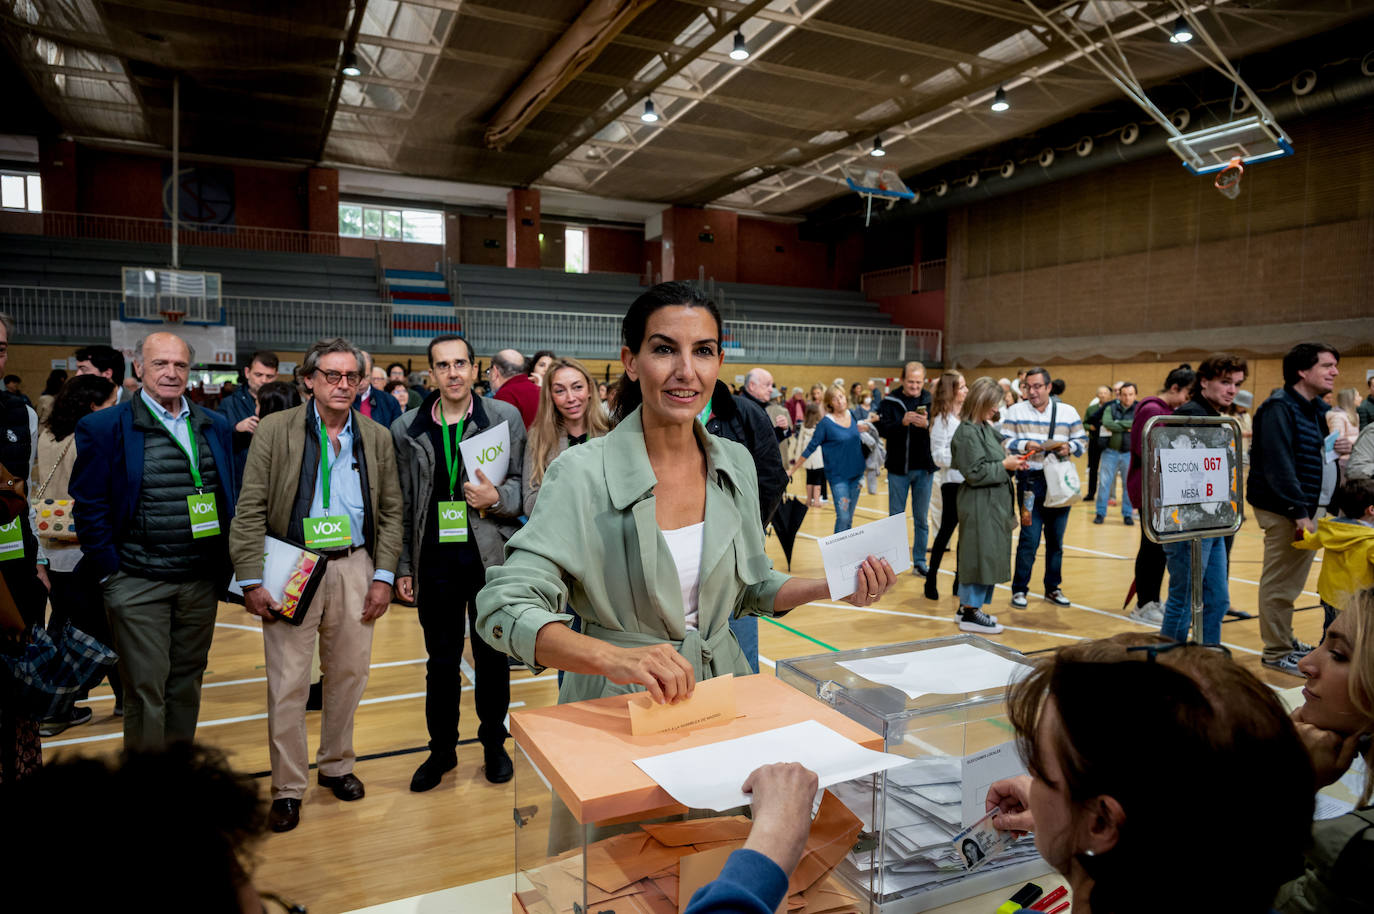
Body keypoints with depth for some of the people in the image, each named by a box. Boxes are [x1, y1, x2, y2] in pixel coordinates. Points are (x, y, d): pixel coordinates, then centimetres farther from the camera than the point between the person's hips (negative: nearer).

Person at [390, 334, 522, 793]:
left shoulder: (505, 417, -1)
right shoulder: (406, 428, 4)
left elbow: (526, 483, 1)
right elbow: (403, 504, 7)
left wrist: (496, 498, -19)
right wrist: (403, 566, 6)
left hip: (490, 556, -1)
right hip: (435, 558, 2)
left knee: (492, 655, 11)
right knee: (441, 660, 13)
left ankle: (494, 744, 30)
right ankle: (442, 749, 30)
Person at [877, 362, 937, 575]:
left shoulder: (931, 401, 0)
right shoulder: (890, 401, -1)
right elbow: (882, 430, -12)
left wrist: (927, 425, -29)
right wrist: (903, 423, -27)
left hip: (924, 468, 1)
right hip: (898, 467, -1)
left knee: (921, 518, 9)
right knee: (895, 517, 9)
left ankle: (919, 562, 19)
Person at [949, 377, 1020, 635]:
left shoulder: (985, 427, 14)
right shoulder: (967, 432, -16)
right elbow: (975, 473, -19)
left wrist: (1010, 463, 6)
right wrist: (1005, 465, -13)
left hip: (993, 504, 10)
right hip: (979, 505, -10)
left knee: (986, 555, 13)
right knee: (980, 554, -5)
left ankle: (968, 607, 21)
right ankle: (970, 614, 3)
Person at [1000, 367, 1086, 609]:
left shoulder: (1068, 412, 8)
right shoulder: (1015, 412, 3)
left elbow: (1082, 440, 11)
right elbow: (1003, 442, 0)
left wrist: (1070, 447, -9)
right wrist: (1025, 445, -16)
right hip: (1030, 482, -3)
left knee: (1056, 539, 11)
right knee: (1029, 538, -5)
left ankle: (1053, 588, 24)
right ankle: (1019, 589, 6)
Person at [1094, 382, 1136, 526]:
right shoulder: (1111, 408, 4)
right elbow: (1107, 423, -13)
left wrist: (1118, 424, -15)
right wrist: (1128, 427, -13)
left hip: (1129, 453, 0)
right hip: (1110, 451, 0)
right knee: (1104, 482, 1)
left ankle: (1127, 514, 18)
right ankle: (1100, 513, 10)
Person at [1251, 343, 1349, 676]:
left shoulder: (1320, 409, 14)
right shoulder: (1279, 408, -15)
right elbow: (1278, 464, -22)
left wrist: (1339, 448, 7)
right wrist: (1299, 512, -25)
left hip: (1312, 506, 9)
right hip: (1284, 510, -9)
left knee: (1293, 579, 19)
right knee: (1280, 583, 0)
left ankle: (1286, 641, 32)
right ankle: (1277, 652, 9)